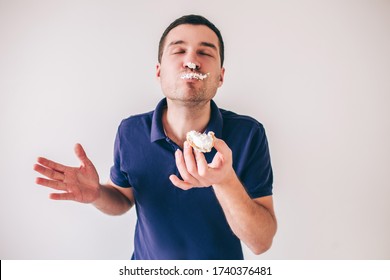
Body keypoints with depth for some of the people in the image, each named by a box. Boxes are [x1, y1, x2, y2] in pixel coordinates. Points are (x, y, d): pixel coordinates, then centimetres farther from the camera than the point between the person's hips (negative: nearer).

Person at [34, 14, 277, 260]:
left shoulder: (248, 134, -23)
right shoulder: (130, 132, -16)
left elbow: (262, 242, -23)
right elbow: (123, 198, -1)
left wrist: (225, 181, -40)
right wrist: (97, 193, -22)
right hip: (148, 265, 2)